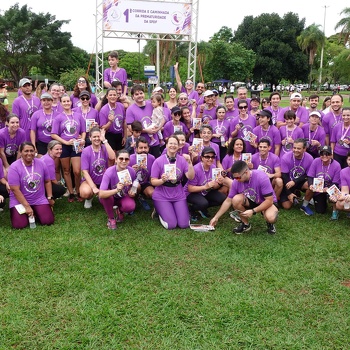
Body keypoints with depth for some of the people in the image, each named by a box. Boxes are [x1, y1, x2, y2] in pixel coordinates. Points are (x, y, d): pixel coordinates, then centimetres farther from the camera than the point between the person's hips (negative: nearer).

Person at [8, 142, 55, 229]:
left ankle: (35, 211, 18)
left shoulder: (41, 163, -2)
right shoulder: (14, 167, -15)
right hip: (19, 201, -3)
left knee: (48, 221, -14)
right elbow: (15, 190, -18)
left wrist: (50, 198, 5)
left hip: (39, 200, 3)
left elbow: (47, 181, 9)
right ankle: (28, 211, 14)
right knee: (19, 225, -20)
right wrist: (27, 206, -20)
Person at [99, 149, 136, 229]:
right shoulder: (109, 172, -29)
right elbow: (101, 194, -39)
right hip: (110, 197, -2)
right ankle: (111, 218, -9)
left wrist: (132, 192, -16)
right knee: (106, 195, -37)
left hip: (123, 197, 2)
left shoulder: (131, 171, -17)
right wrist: (116, 190, -52)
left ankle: (120, 211, 9)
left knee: (131, 206, -31)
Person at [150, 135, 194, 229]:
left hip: (178, 196, 3)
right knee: (171, 225, -13)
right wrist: (162, 180, -29)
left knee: (184, 224, -7)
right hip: (162, 196, -3)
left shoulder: (182, 160, -4)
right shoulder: (158, 161, -10)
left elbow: (191, 177, -12)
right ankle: (160, 211, 19)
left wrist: (189, 163, -25)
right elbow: (153, 182, -9)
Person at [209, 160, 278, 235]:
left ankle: (270, 223, 2)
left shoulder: (262, 177, -31)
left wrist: (253, 211, -34)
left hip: (267, 202, -4)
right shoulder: (236, 182, -17)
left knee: (270, 217, -38)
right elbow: (228, 201, -5)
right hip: (251, 202, 4)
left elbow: (269, 200, -28)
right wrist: (216, 217, -6)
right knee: (236, 199, -27)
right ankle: (245, 224, -3)